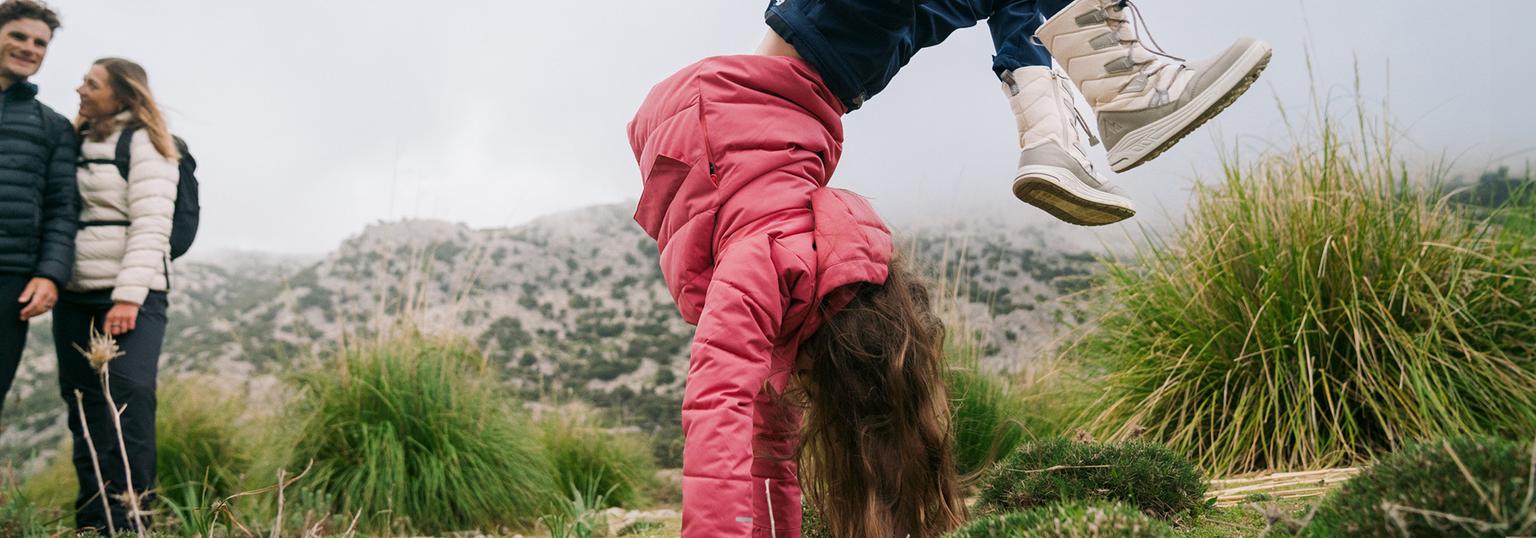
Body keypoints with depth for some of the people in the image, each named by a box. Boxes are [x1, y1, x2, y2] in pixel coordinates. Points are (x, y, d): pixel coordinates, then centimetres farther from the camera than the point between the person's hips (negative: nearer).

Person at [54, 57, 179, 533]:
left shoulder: (142, 143, -1)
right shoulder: (76, 142, 19)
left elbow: (150, 224, -10)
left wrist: (129, 296, -19)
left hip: (131, 296, -6)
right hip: (75, 297, 6)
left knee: (128, 400, -16)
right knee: (84, 411, 5)